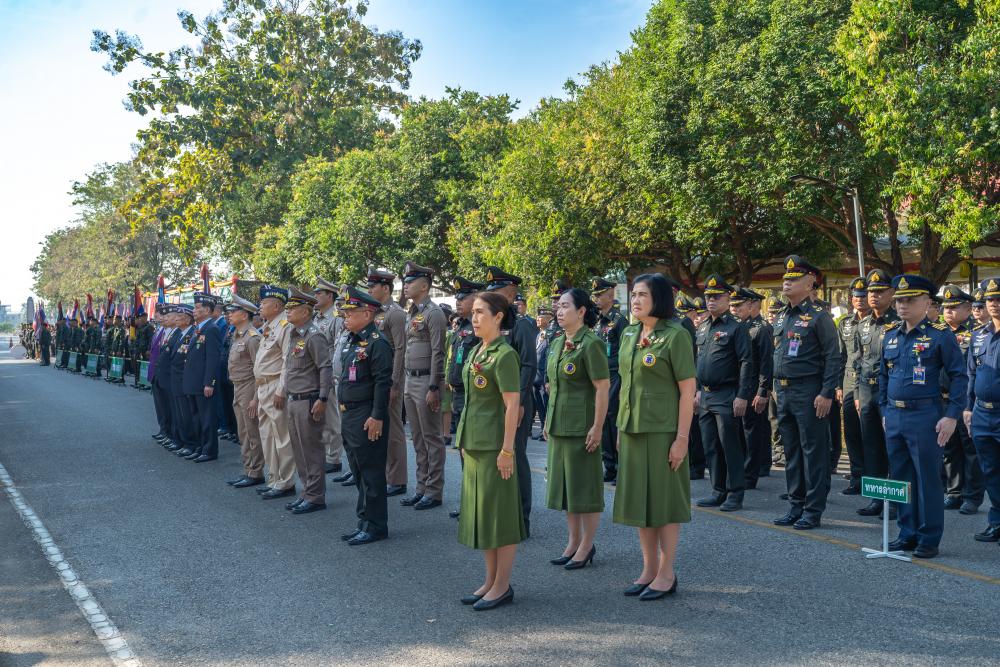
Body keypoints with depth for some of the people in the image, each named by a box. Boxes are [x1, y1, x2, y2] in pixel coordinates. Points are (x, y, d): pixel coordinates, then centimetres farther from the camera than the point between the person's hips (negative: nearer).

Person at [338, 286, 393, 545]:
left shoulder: (376, 342, -15)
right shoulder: (350, 341, 14)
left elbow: (383, 382, -19)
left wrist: (377, 417, -21)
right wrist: (344, 413, 19)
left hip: (367, 418, -10)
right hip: (348, 416, 10)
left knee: (371, 472, -1)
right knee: (358, 471, 15)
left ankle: (375, 526, 7)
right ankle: (364, 522, 24)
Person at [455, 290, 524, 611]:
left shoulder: (504, 355, -14)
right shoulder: (476, 352, 12)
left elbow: (512, 405, -17)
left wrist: (507, 450, -19)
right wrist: (465, 440, 17)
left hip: (494, 445, -9)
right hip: (473, 442, 9)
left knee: (500, 513, 0)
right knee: (480, 512, 13)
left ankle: (503, 586, 10)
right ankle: (491, 580, 24)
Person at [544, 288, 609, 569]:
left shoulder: (591, 343, -14)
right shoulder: (557, 343, 11)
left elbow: (603, 387, -17)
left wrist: (597, 426, -20)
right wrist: (548, 420, 16)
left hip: (581, 425, -8)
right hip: (558, 424, 9)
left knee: (584, 485, 1)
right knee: (564, 483, 13)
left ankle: (587, 545, 12)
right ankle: (574, 541, 24)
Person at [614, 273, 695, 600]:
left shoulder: (675, 335, -10)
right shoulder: (629, 334, 9)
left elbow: (687, 390, -12)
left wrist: (682, 438, -15)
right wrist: (620, 427, 13)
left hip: (663, 430, -7)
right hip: (632, 429, 7)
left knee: (664, 500, 1)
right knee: (638, 499, 12)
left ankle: (667, 574, 13)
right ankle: (649, 568, 24)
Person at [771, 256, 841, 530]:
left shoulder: (819, 316, -8)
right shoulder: (780, 318, 15)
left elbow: (833, 357, -11)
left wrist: (827, 394, -17)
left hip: (808, 392, -8)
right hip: (784, 392, 8)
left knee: (813, 451, -1)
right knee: (791, 451, 12)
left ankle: (813, 511, 5)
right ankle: (795, 507, 20)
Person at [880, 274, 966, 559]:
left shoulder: (940, 335, -6)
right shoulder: (890, 336, 11)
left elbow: (959, 377, -7)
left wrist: (952, 416, -12)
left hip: (924, 418, -6)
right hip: (894, 418, 6)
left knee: (928, 479, 1)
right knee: (900, 478, 11)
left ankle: (929, 539, 10)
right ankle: (908, 534, 22)